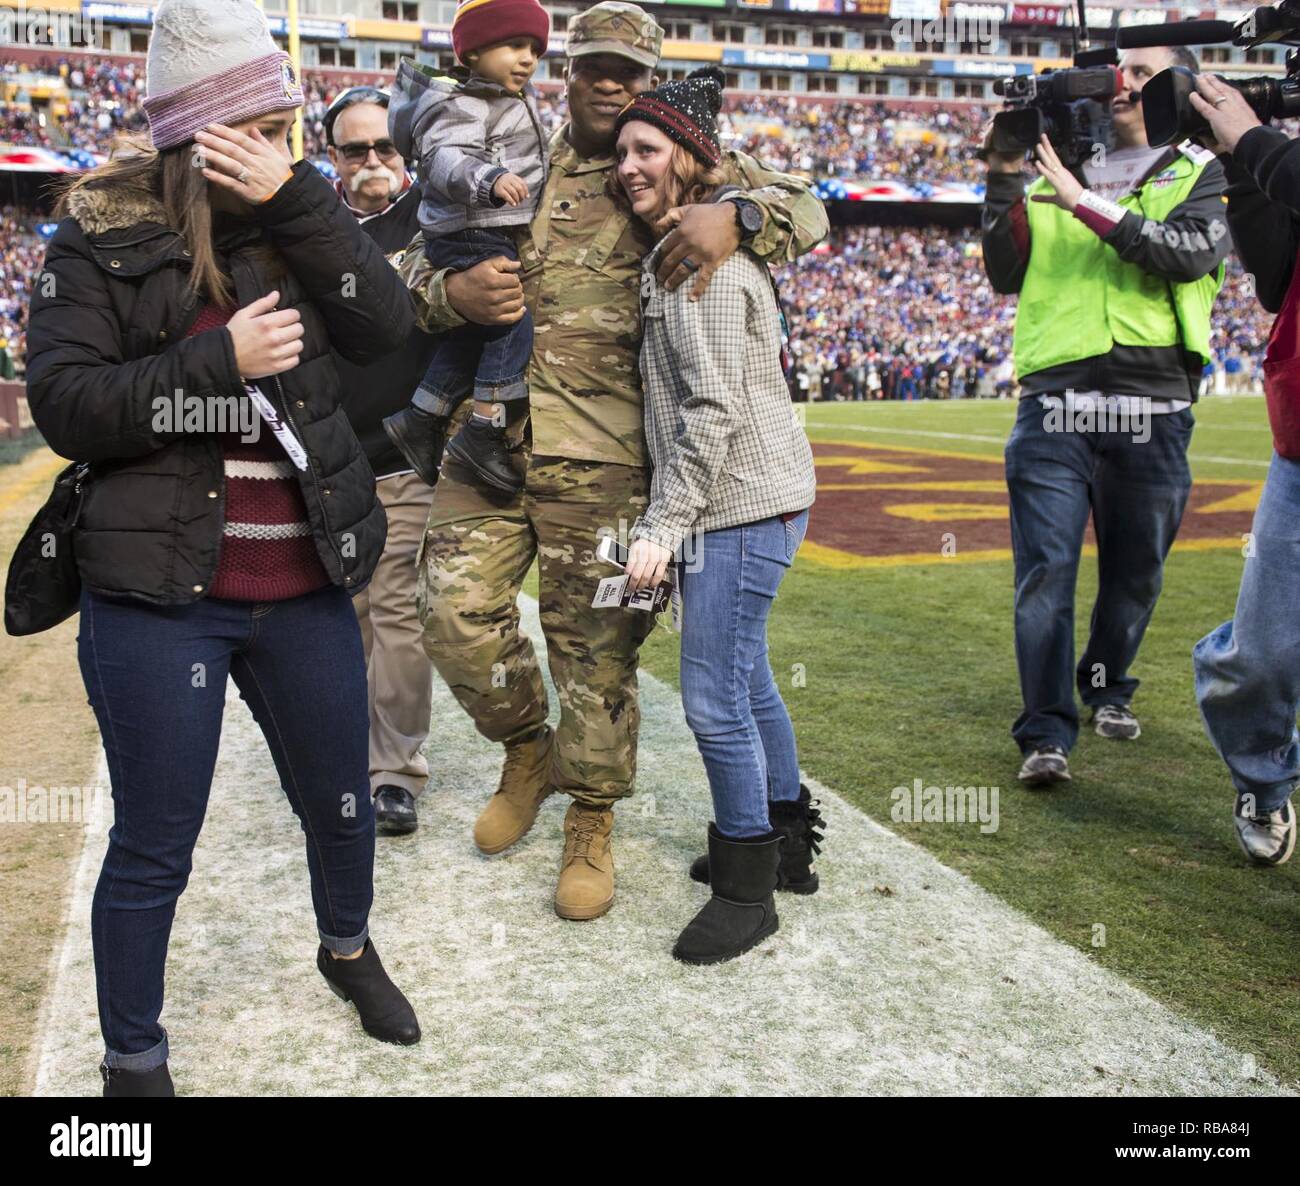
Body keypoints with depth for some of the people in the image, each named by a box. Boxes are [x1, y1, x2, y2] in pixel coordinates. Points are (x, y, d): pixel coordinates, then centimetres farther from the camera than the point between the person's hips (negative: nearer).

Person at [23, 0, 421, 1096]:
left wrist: (296, 198, -17)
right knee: (154, 850, 7)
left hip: (306, 587, 4)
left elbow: (384, 326, -8)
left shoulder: (296, 216, 6)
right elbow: (65, 405, -11)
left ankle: (348, 947, 51)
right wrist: (220, 363, -20)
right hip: (161, 596, -4)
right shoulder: (102, 236, -5)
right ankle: (133, 1060, 30)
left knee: (341, 802, 21)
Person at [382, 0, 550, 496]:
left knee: (472, 334, 15)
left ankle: (420, 419, 27)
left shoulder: (516, 101, 17)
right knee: (513, 321, -17)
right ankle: (483, 435, -13)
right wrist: (488, 179, -48)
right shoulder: (463, 106, -14)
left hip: (496, 237, 10)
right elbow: (444, 156, -30)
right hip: (471, 237, -10)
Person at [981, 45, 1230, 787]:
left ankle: (1108, 688, 34)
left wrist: (1086, 203, -15)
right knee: (1046, 575, -6)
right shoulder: (1058, 176, 16)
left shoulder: (1200, 176, 9)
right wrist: (1005, 179, 0)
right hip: (1053, 410, 1)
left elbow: (1192, 253, -12)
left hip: (1153, 413, 0)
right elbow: (1007, 275, 8)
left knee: (1134, 575, 11)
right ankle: (1048, 733, -2)